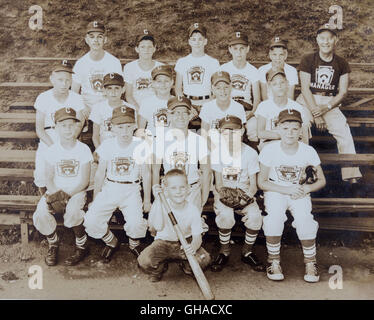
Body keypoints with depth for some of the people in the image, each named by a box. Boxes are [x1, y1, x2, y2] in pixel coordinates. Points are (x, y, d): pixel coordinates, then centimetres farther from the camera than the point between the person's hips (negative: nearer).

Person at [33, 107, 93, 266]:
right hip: (55, 190, 3)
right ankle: (53, 243, 5)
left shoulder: (83, 149, -6)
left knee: (72, 212, -34)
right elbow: (49, 179, 1)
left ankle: (82, 246, -7)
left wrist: (68, 194, -20)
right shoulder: (51, 151, 0)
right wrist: (55, 194, -18)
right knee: (40, 213, -25)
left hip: (77, 191, -2)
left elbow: (84, 181, -8)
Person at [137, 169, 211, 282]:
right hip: (163, 242, 0)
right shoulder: (160, 205, -17)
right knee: (144, 260, -27)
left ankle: (185, 265, 11)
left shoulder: (193, 210, -15)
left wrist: (193, 246, -42)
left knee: (204, 259, -25)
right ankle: (160, 268, 11)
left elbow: (197, 236, -17)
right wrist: (158, 200, -35)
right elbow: (158, 227, -32)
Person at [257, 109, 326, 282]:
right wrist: (287, 190, -19)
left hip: (300, 191, 1)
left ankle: (310, 262, -4)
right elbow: (262, 182, -8)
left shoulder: (308, 151, -10)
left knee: (304, 219, -27)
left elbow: (321, 180, 1)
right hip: (275, 191, -1)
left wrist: (306, 188, -19)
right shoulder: (269, 150, -14)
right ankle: (274, 261, -10)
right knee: (274, 217, -31)